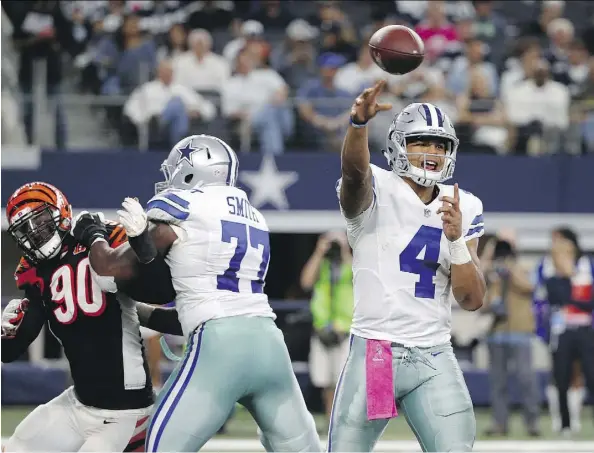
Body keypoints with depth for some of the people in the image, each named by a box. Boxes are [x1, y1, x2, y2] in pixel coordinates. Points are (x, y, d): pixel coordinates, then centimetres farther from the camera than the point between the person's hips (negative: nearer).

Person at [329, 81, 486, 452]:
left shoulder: (462, 208, 9)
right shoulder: (377, 191, -4)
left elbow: (472, 300, 4)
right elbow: (355, 169, -30)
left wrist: (457, 239, -12)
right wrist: (360, 123, -51)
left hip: (434, 358, 3)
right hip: (374, 350, -3)